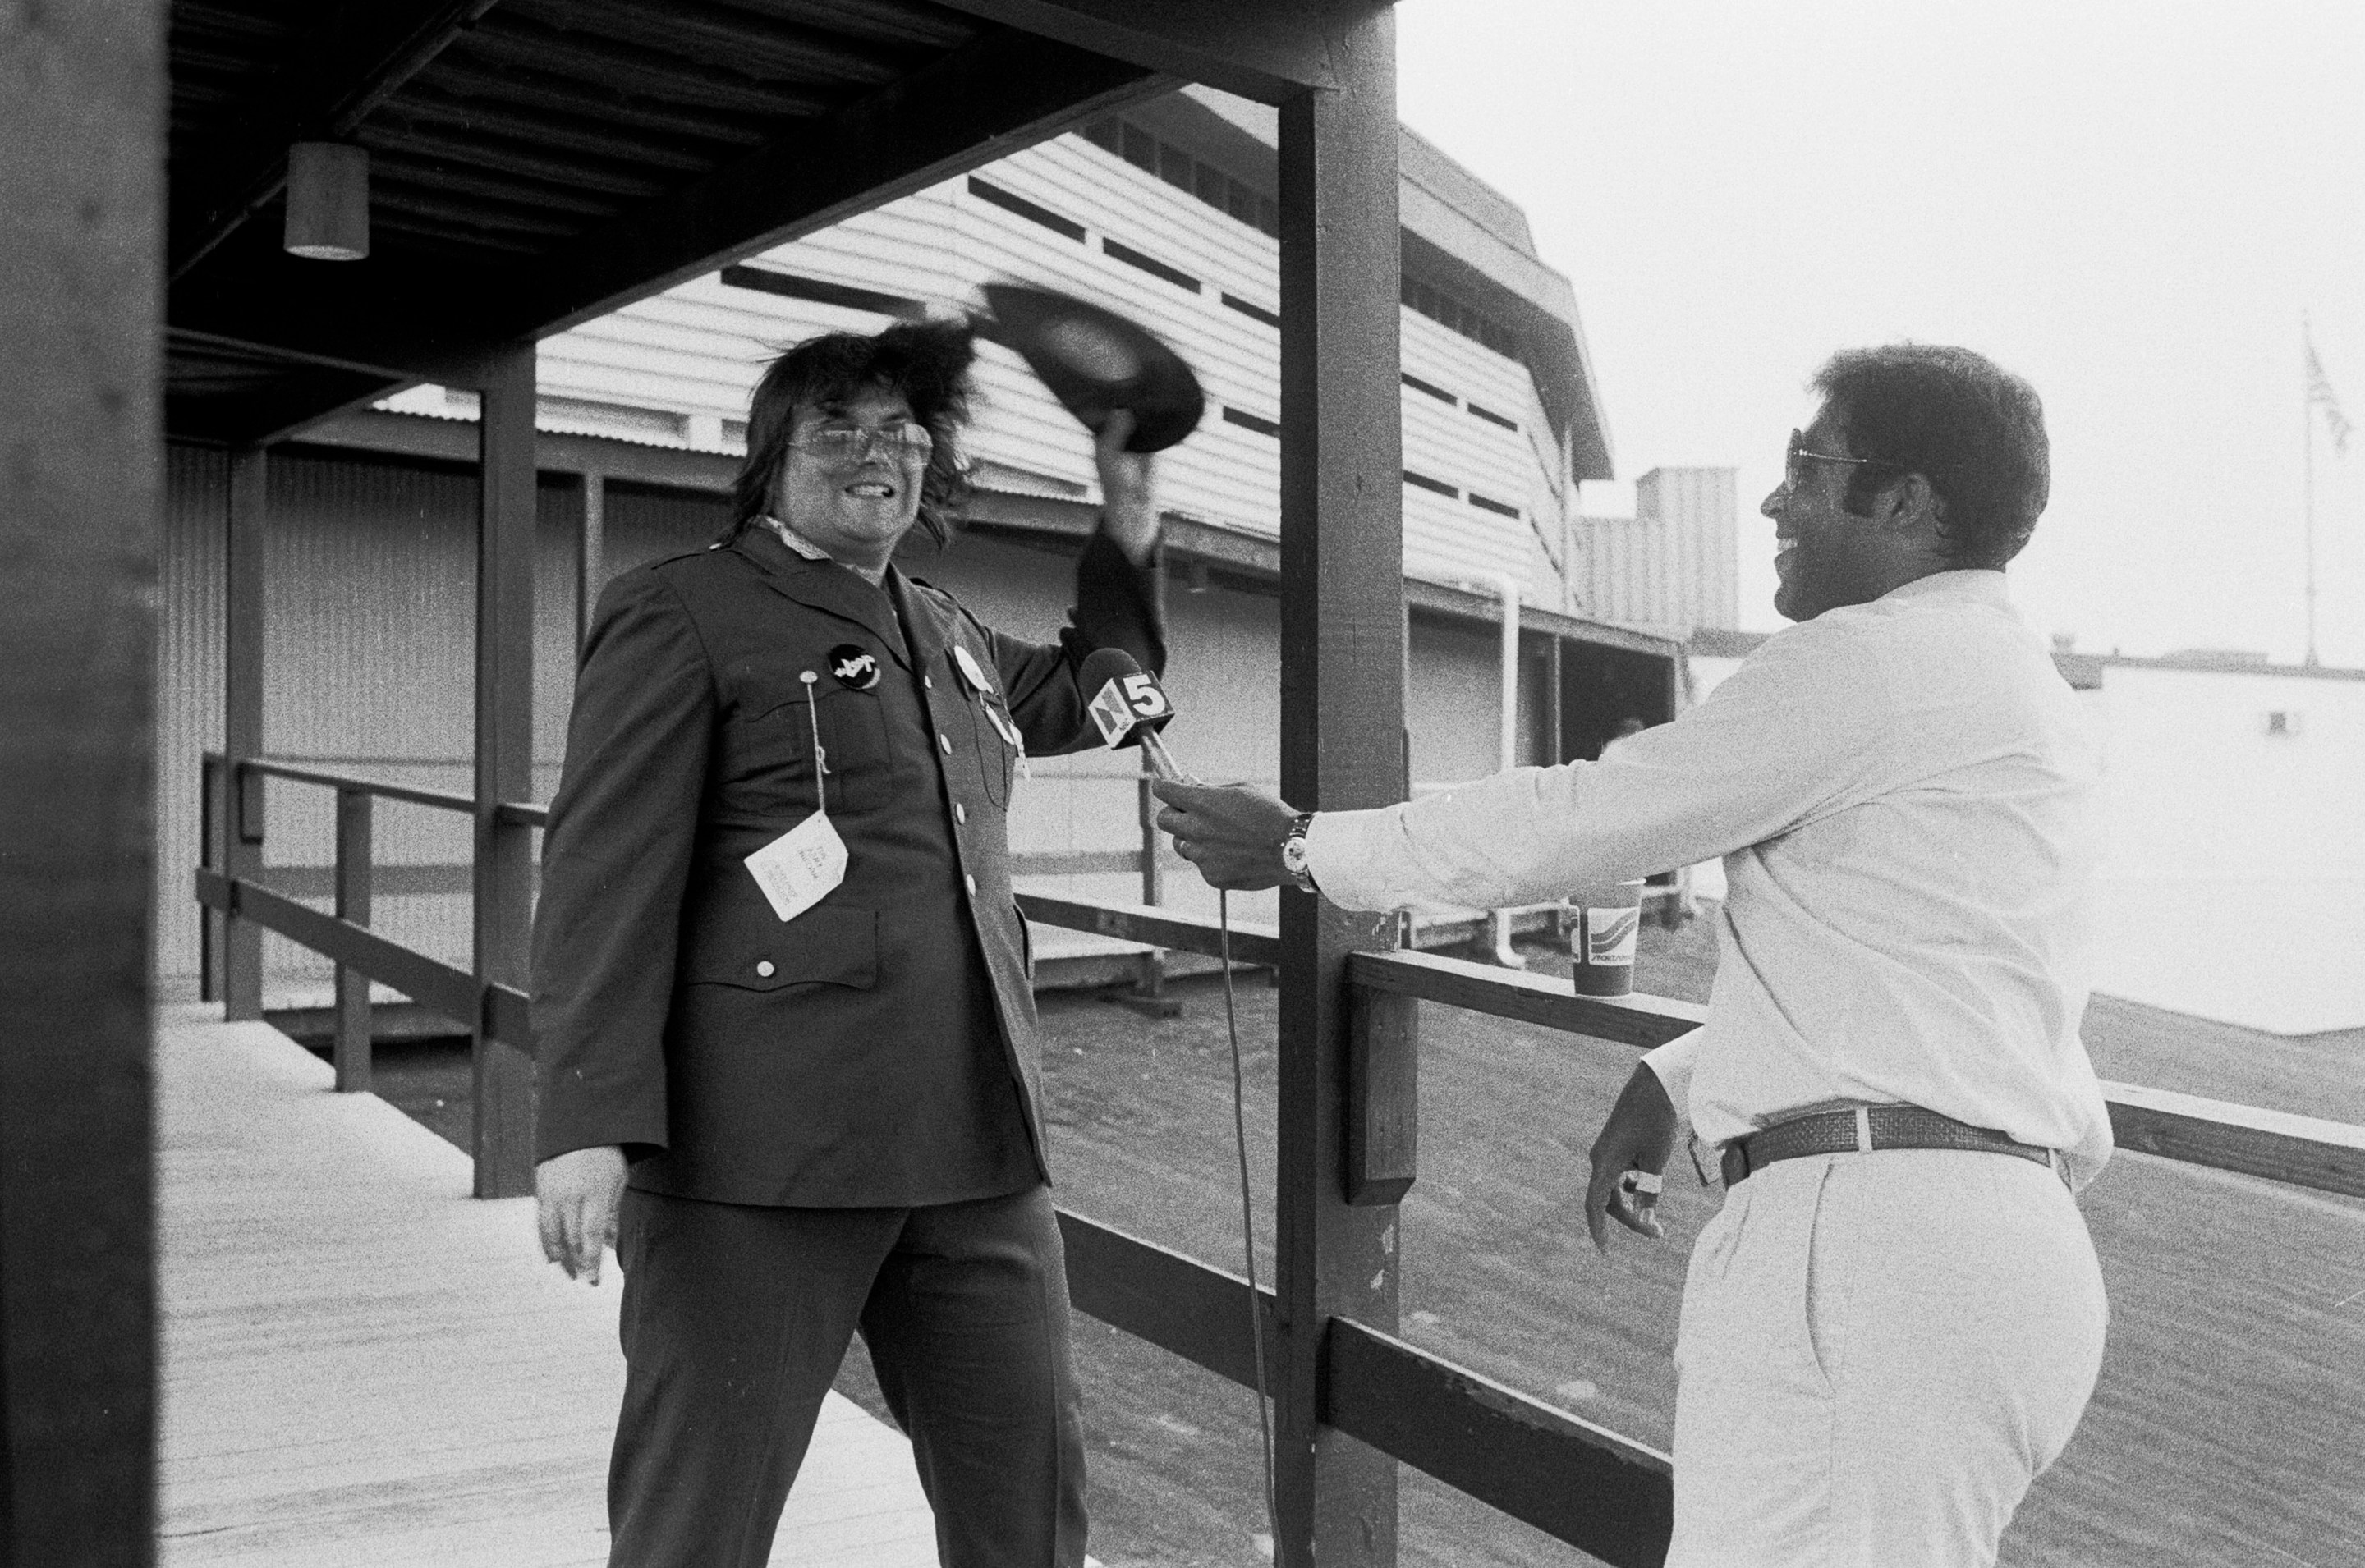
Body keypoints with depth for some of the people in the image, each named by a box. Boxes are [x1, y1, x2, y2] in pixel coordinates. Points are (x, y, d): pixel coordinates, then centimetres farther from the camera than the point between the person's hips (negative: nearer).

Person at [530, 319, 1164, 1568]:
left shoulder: (950, 637, 21)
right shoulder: (680, 613, 1)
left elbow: (1085, 693, 41)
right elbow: (605, 869, -8)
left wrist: (1127, 527, 29)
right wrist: (587, 1122, -17)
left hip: (976, 1145, 6)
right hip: (764, 1148, -6)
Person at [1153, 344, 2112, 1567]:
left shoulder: (1870, 657, -10)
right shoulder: (2018, 688, 22)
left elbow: (1569, 823, -7)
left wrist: (1299, 848, 3)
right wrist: (1673, 1079, 27)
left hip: (1870, 1241, -10)